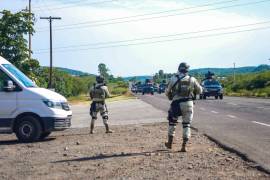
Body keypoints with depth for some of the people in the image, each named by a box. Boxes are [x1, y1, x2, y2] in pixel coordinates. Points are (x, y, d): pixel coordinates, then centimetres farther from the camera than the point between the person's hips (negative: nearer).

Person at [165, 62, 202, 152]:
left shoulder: (173, 79, -1)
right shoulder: (192, 79, 2)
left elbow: (167, 92, 5)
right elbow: (200, 91, 12)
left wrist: (170, 96, 26)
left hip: (176, 104, 0)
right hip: (188, 104, 1)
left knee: (172, 122, 18)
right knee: (186, 125, 9)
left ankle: (170, 143, 25)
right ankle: (184, 146, 4)